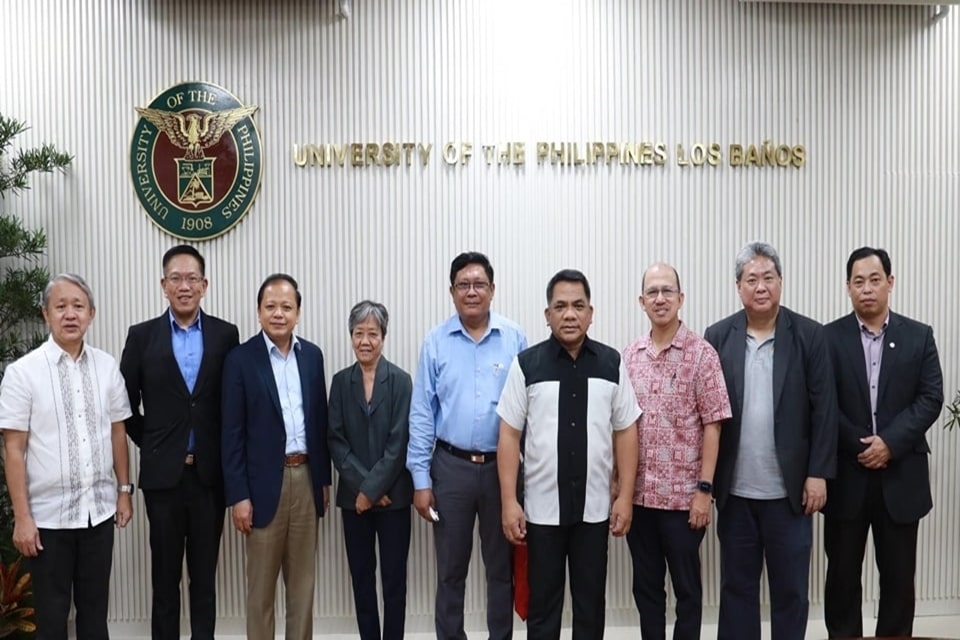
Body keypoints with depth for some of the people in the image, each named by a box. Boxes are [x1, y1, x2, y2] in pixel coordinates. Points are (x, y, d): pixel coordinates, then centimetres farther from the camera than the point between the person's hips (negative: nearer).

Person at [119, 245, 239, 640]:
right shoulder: (142, 336, 0)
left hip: (210, 473, 0)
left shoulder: (226, 335, 0)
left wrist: (225, 453, 3)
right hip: (163, 474, 0)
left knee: (205, 574, 11)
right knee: (165, 575, 11)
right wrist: (150, 444, 2)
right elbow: (126, 403, 5)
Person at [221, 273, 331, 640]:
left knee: (303, 580, 14)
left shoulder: (312, 355, 7)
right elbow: (232, 433, -7)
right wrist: (238, 495, -11)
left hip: (306, 478, 4)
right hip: (265, 482, -4)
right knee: (261, 584, 8)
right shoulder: (241, 359, -6)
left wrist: (324, 478, 10)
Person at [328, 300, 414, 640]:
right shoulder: (341, 381, 4)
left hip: (392, 494, -2)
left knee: (394, 576, 5)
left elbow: (399, 442, -9)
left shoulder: (400, 380, -5)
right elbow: (335, 440, -1)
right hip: (353, 495, 3)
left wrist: (372, 488, -13)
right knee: (361, 576, 10)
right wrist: (361, 486, -11)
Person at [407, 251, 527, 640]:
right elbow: (422, 413, 0)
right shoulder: (436, 341, -1)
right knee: (450, 570, 12)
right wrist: (421, 479, -3)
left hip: (502, 467, 0)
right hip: (451, 467, 0)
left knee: (502, 568, 13)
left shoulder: (514, 338, -2)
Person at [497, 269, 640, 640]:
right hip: (541, 507, -1)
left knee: (591, 603, 14)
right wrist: (509, 501, -8)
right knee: (542, 604, 11)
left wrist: (625, 497, -1)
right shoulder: (526, 365, -5)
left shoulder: (612, 363, 1)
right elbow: (509, 435, -4)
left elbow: (625, 431, 3)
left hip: (595, 507, 2)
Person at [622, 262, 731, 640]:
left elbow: (712, 426, -8)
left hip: (683, 494, -4)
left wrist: (704, 489, -12)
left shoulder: (701, 354, -7)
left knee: (686, 586, 10)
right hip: (637, 494, 4)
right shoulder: (629, 356, 5)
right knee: (645, 586, 14)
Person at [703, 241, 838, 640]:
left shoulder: (809, 335, -2)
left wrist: (818, 473, -7)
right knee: (737, 585, 12)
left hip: (790, 488, -1)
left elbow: (824, 409, -3)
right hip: (735, 489, 1)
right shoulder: (718, 337, 1)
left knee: (790, 587, 11)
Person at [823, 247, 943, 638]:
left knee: (899, 574, 9)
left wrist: (890, 442, -14)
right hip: (846, 474, -1)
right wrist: (858, 445, -13)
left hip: (900, 475, 1)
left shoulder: (919, 336, 4)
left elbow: (931, 398, -3)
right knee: (842, 572, 9)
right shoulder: (829, 338, 0)